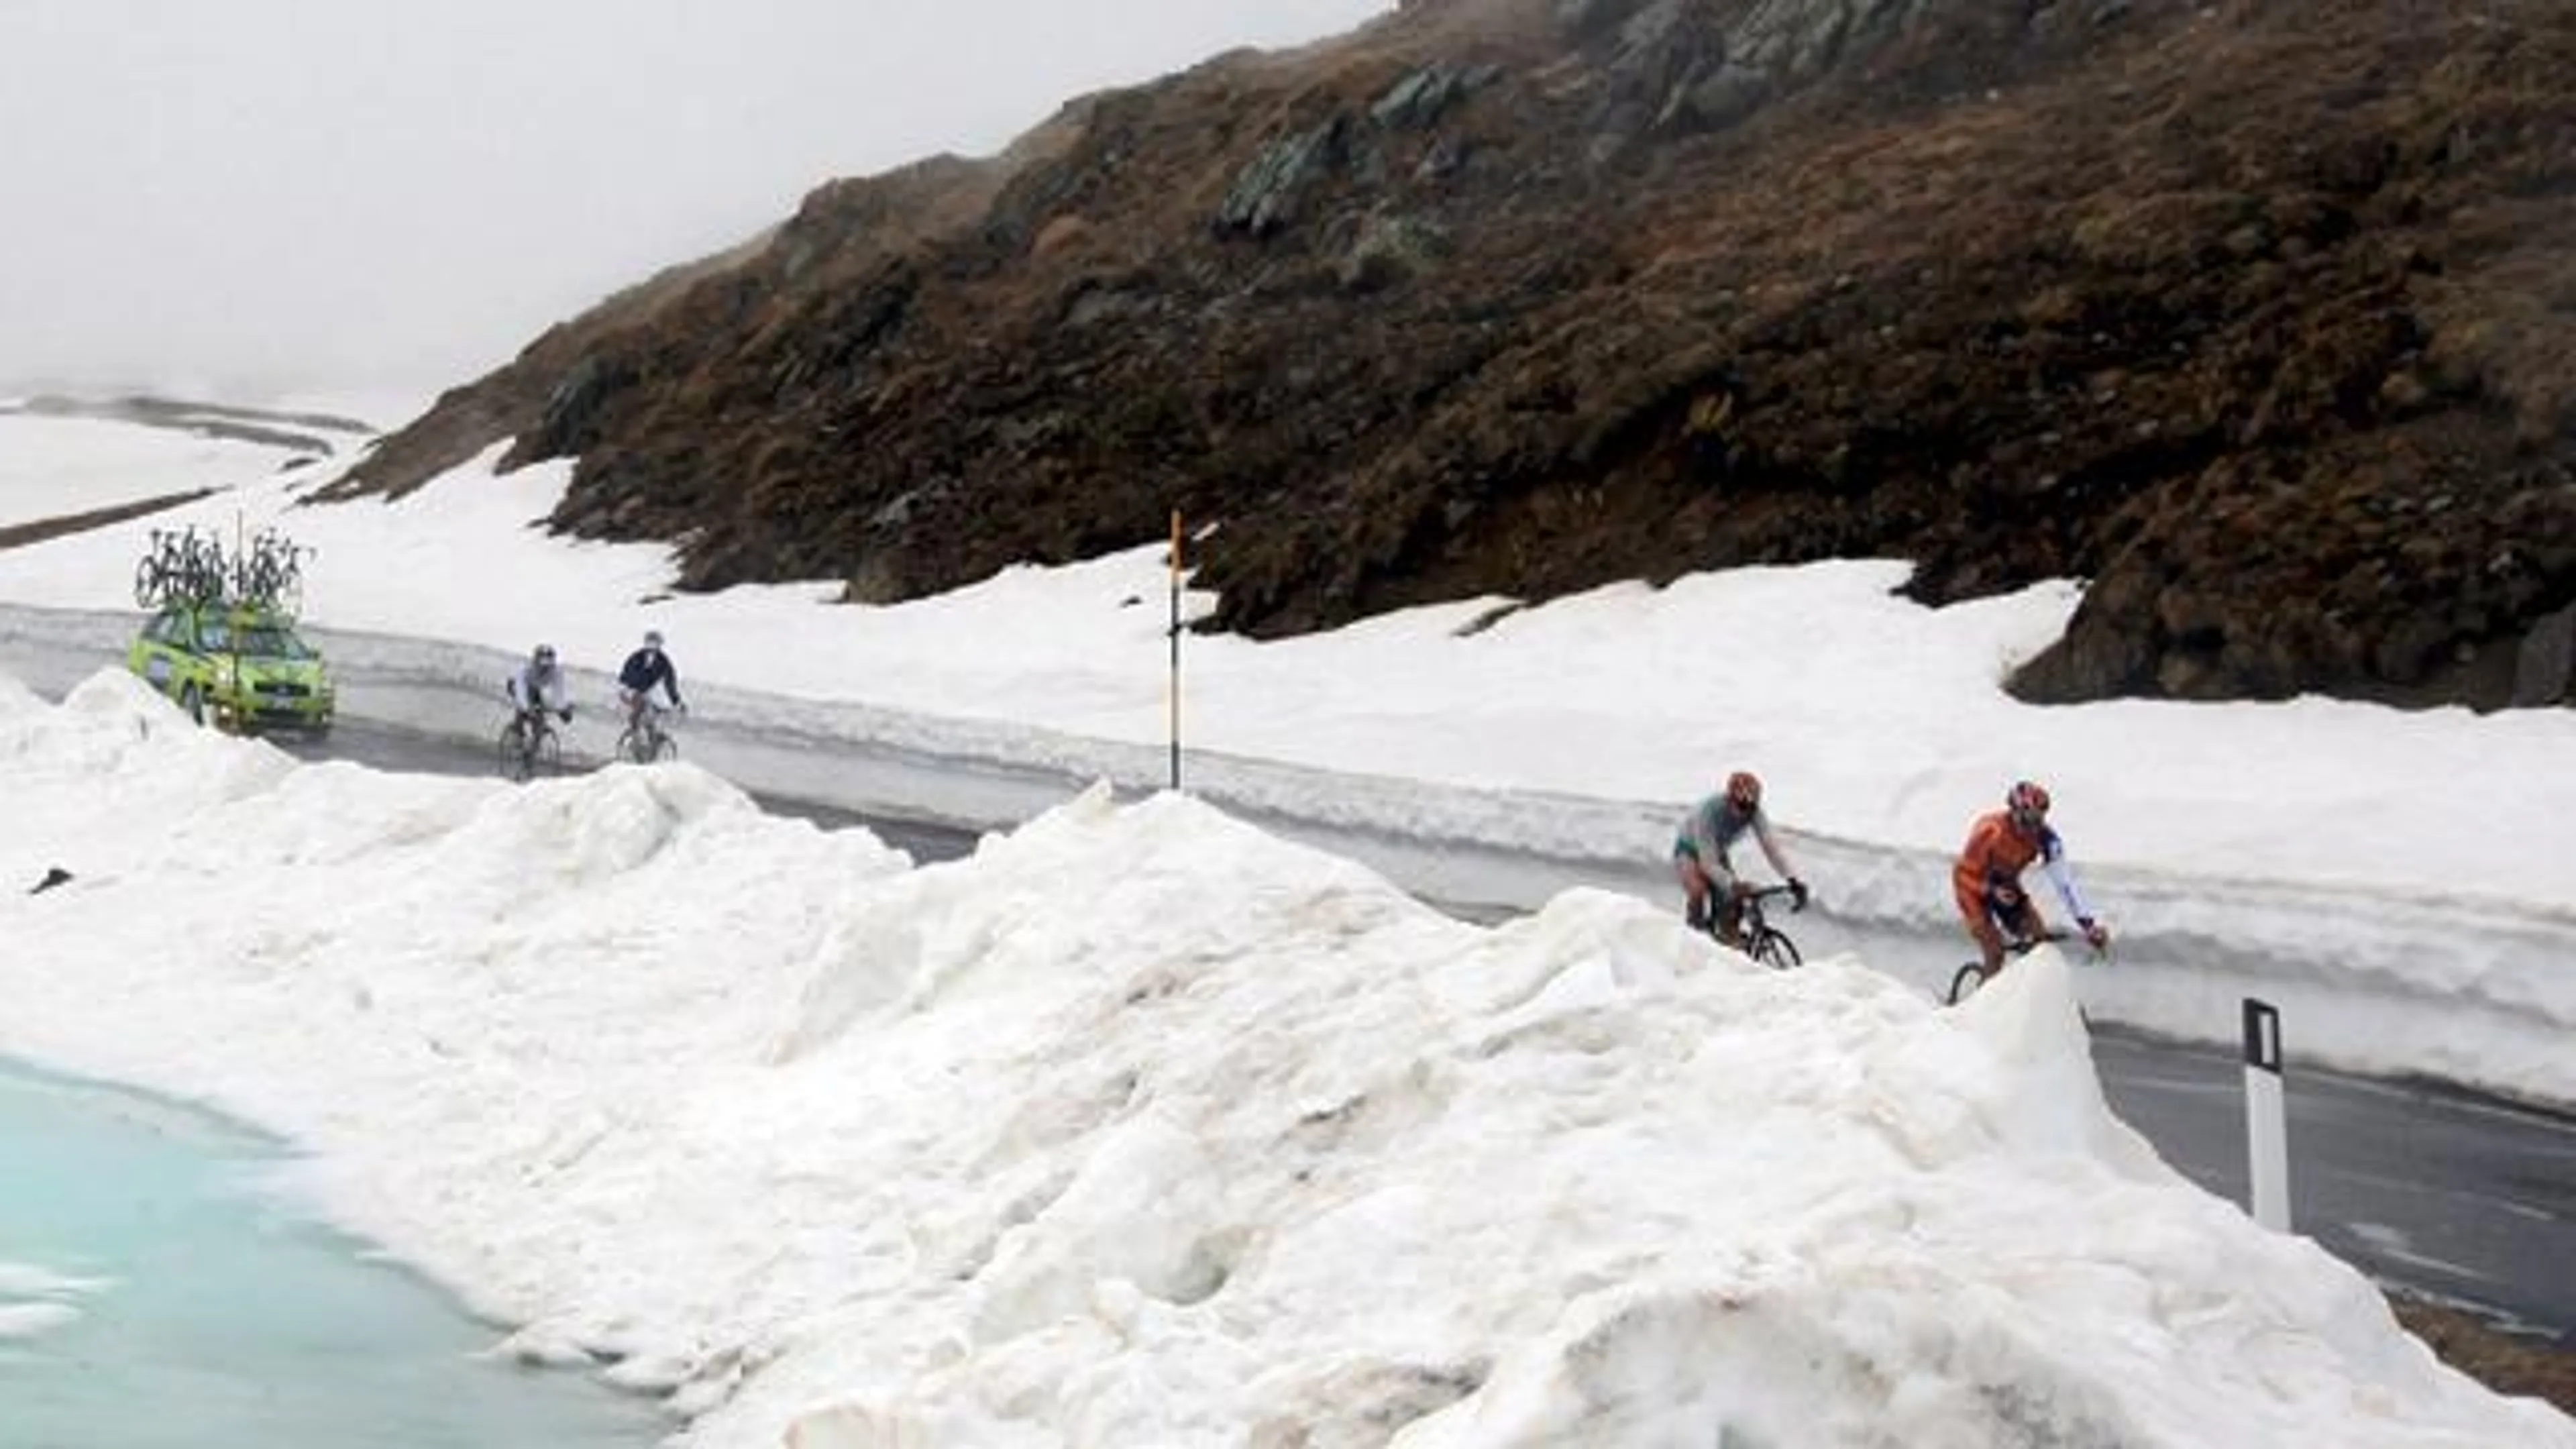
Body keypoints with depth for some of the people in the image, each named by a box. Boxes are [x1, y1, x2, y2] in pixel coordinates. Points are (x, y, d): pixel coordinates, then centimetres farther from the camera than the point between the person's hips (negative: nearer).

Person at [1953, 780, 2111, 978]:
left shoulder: (2045, 838, -23)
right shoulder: (1990, 832, -35)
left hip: (2006, 885, 5)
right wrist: (1993, 891, -39)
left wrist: (2088, 924, -33)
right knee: (1995, 952, -16)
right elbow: (1965, 874, -25)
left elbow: (2064, 881, -26)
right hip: (1975, 887, -5)